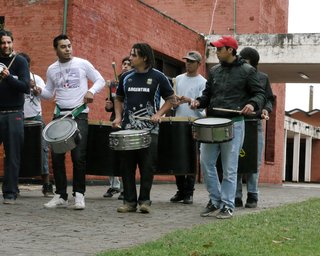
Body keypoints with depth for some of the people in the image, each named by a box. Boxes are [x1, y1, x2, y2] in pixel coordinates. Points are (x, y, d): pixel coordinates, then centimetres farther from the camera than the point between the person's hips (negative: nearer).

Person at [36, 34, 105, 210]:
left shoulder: (82, 64, 1)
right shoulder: (51, 69, 11)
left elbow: (100, 81, 5)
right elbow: (49, 93, 17)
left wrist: (91, 91, -14)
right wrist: (39, 91, -5)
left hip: (79, 114, -3)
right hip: (60, 115, 3)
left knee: (78, 156, -8)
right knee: (57, 156, 1)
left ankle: (79, 194, 3)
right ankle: (60, 195, 9)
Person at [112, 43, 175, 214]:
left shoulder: (157, 77, -1)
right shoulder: (126, 77, 9)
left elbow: (171, 99, 4)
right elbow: (119, 99, 20)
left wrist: (159, 114, -10)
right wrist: (118, 116, 4)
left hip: (149, 130, -3)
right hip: (128, 129, 3)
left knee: (147, 166, -2)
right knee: (127, 166, 3)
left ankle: (144, 200, 7)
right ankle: (130, 201, 9)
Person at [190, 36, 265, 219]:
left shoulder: (247, 71, -1)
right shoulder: (214, 71, 13)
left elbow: (260, 94, 0)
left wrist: (253, 104, -20)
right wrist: (199, 101, -1)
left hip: (234, 123, -5)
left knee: (229, 168, -1)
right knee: (206, 162, 2)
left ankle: (227, 205, 8)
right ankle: (215, 201, 16)